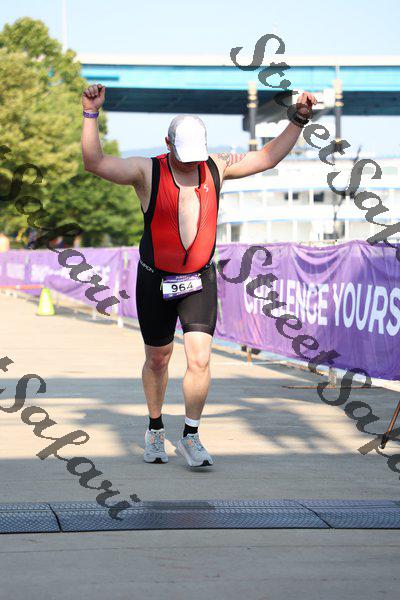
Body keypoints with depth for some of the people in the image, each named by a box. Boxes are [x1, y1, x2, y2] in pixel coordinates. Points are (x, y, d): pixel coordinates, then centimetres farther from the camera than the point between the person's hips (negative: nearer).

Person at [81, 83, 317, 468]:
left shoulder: (216, 168, -1)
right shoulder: (147, 172, -12)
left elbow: (268, 157, 11)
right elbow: (95, 163, -24)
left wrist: (298, 120, 5)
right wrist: (91, 114, -32)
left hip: (200, 279, 2)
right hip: (156, 281, -1)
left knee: (200, 359, -12)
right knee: (157, 360, 12)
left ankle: (191, 438, 3)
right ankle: (155, 429, 34)